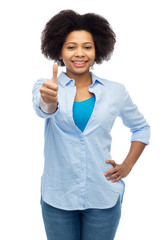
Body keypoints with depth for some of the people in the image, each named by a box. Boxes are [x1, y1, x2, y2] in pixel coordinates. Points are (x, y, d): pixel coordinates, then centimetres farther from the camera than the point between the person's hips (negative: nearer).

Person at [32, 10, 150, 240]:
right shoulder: (47, 87, -4)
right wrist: (48, 99, -49)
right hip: (57, 197, 0)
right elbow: (43, 108, -27)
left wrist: (127, 165, 2)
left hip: (103, 197, 1)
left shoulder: (115, 91, 0)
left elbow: (141, 127, 13)